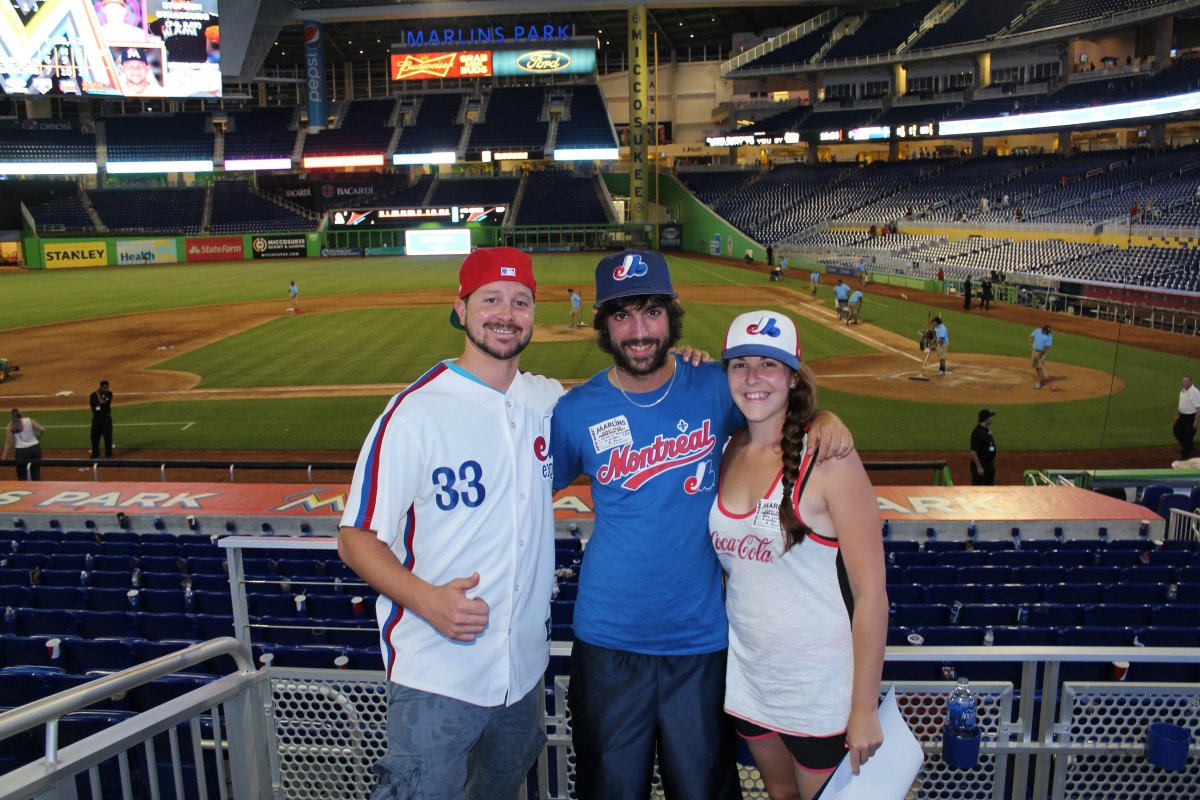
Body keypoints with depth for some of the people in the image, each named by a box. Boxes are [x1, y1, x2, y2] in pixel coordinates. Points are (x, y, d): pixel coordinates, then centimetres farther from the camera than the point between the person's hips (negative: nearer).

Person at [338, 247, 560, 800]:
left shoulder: (547, 399, 1)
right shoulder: (415, 413, -14)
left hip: (525, 668, 6)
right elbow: (356, 538, -11)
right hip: (436, 679, -6)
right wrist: (425, 598, -28)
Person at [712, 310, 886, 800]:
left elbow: (871, 591, -16)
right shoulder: (726, 451, -2)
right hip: (747, 675, 5)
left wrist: (864, 709, -15)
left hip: (820, 684, -5)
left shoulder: (828, 459, -18)